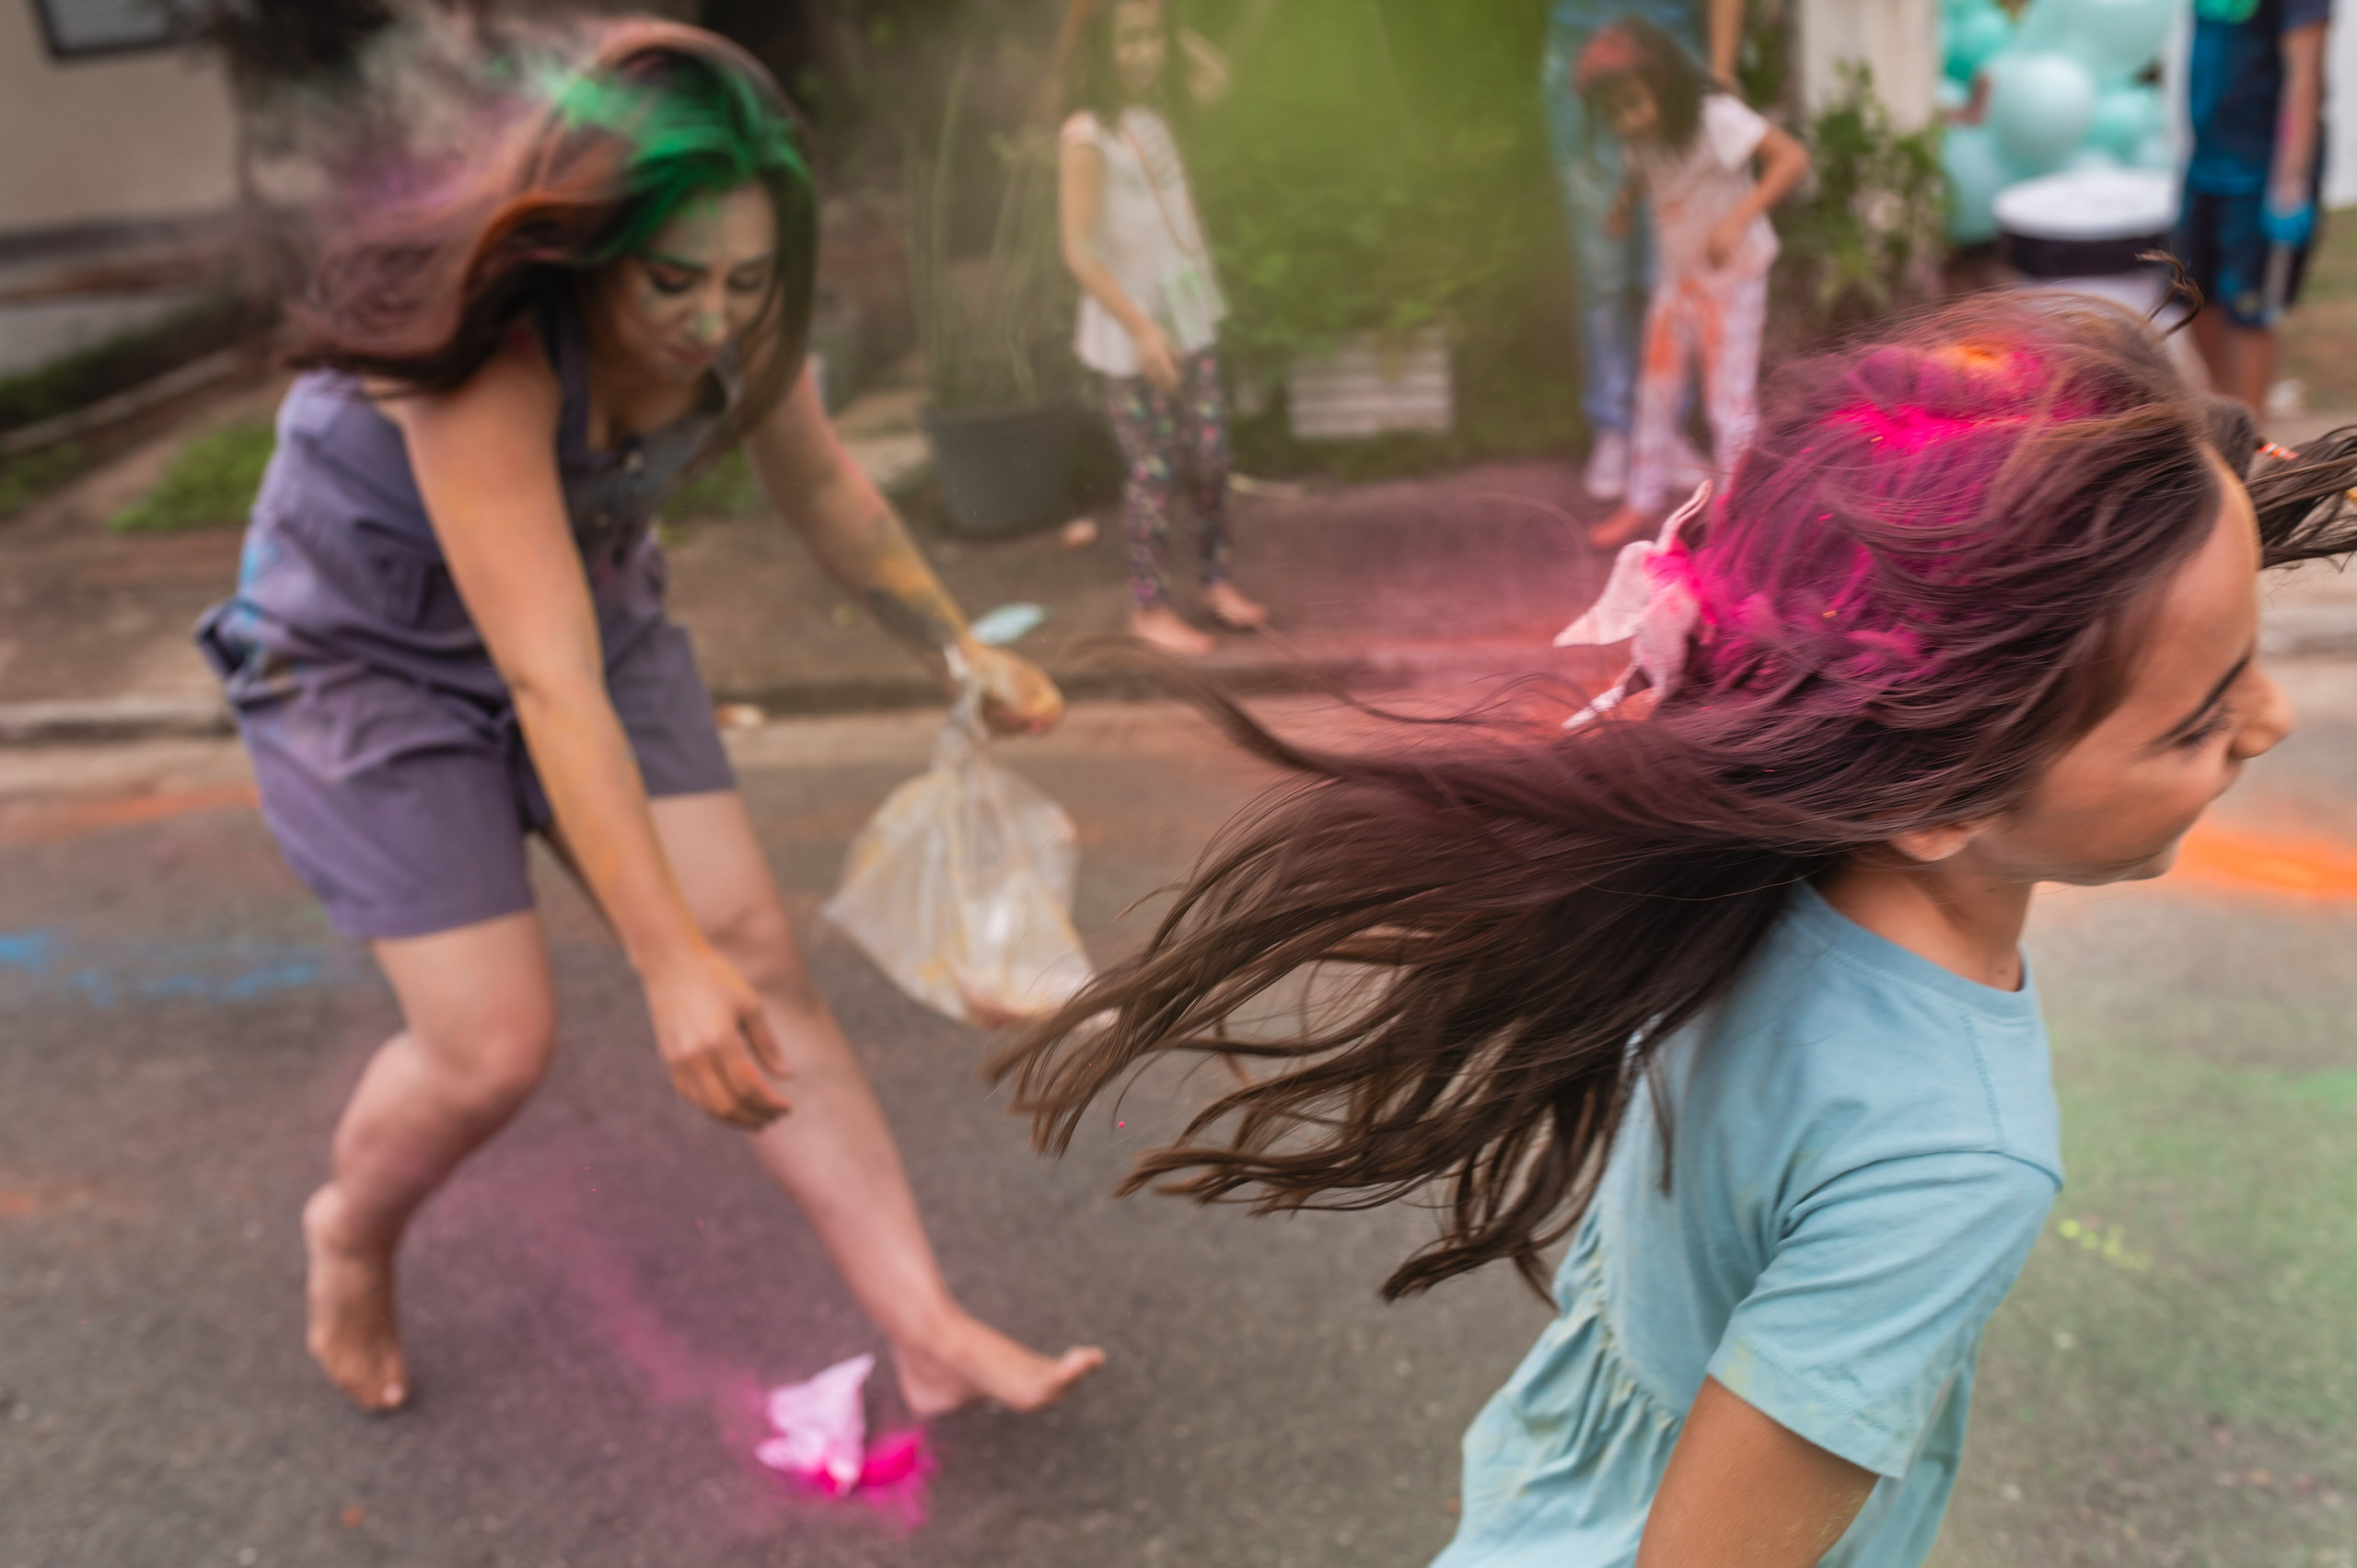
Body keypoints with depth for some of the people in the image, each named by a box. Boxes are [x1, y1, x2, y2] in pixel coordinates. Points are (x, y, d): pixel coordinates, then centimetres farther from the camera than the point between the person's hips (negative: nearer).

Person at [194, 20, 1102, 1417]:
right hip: (369, 656, -5)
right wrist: (669, 964, -41)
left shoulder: (739, 326, -16)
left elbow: (824, 485, 4)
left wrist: (958, 645, 6)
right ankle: (351, 1236, 26)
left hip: (596, 605, 5)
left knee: (762, 961, -6)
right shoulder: (488, 354, -35)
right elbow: (552, 689, -39)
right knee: (496, 1043, -10)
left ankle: (930, 1334, -1)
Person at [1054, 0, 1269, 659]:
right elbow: (1080, 251, -19)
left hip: (1191, 323, 7)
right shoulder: (1086, 138, -15)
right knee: (1153, 473, 0)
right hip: (1131, 338, -7)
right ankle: (1149, 609, 14)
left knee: (1210, 457, 11)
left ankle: (1217, 580, 28)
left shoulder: (1153, 121, 5)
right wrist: (1142, 330, -22)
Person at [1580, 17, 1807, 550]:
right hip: (1675, 276, 7)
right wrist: (1625, 201, -2)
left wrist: (1740, 217, -37)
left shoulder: (1717, 118, -24)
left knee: (1728, 398, -4)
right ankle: (1644, 502, 29)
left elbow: (1793, 157, -28)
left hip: (1732, 276, -7)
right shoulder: (1643, 140, -4)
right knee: (1657, 390, 14)